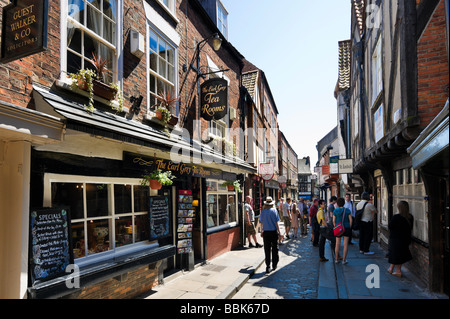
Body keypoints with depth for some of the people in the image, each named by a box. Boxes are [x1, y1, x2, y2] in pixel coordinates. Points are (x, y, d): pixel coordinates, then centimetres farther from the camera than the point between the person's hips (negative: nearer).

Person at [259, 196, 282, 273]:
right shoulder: (274, 211, -6)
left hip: (265, 232, 2)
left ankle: (268, 266, 4)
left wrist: (261, 231, 20)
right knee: (274, 248, 13)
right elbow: (276, 223, -7)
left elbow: (261, 223, 7)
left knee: (267, 250, 6)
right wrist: (279, 233, -1)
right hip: (273, 232, -2)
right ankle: (274, 265, 22)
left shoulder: (263, 211, 1)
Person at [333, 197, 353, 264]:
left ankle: (337, 259, 16)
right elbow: (350, 220, -4)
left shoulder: (335, 211, -5)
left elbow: (334, 221, -6)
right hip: (346, 228, 0)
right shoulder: (347, 210, -4)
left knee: (337, 244, 10)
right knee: (346, 244, 5)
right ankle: (344, 260, 7)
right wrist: (349, 228, 7)